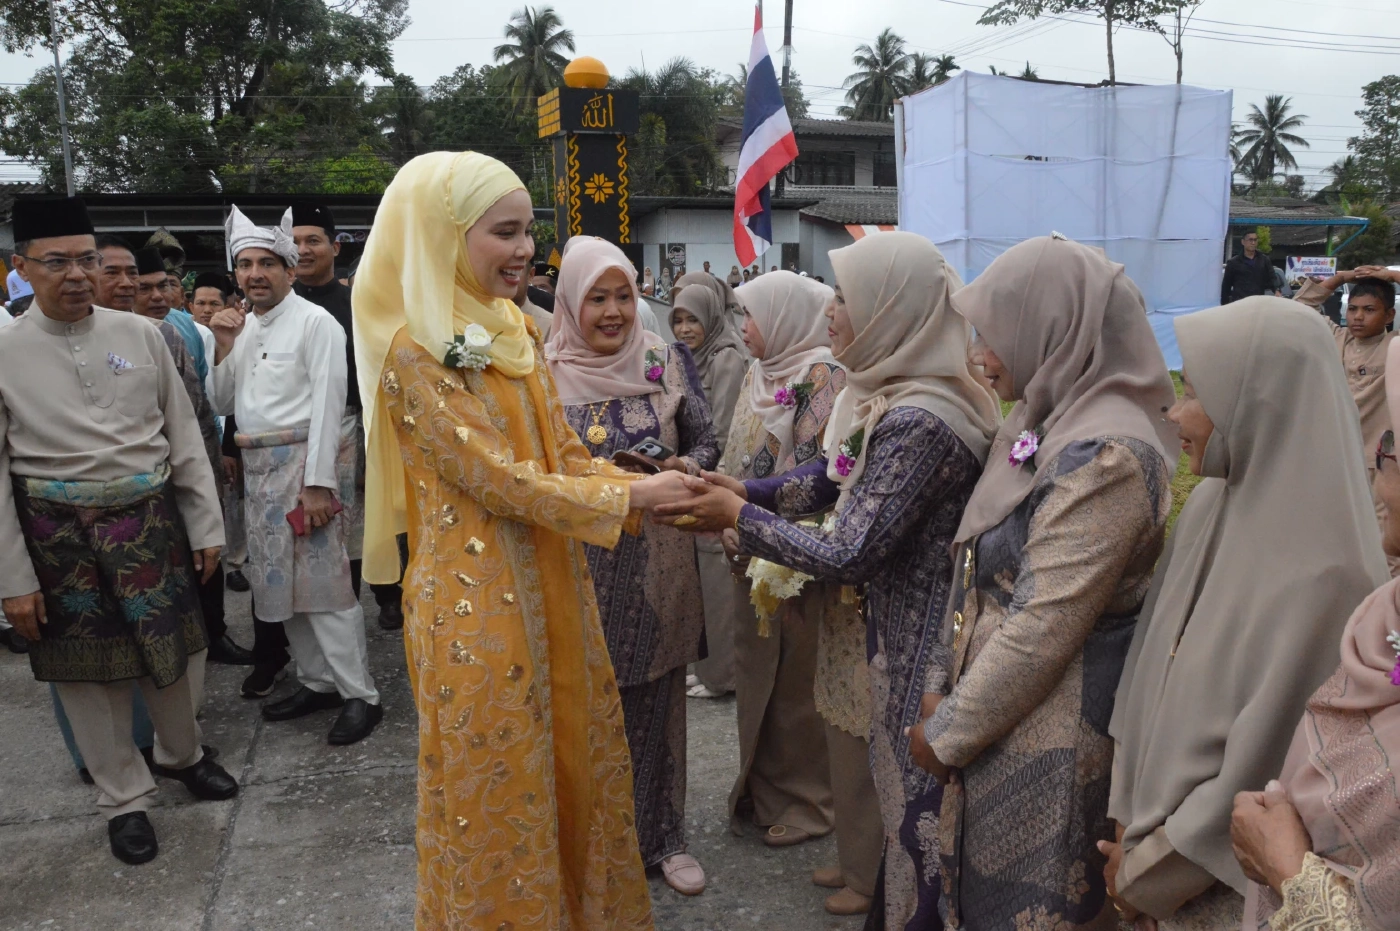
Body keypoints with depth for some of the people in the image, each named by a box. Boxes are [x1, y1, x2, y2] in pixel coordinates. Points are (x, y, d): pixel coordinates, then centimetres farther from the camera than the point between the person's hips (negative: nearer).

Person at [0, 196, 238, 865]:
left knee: (177, 651, 14)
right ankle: (123, 798, 31)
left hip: (149, 518, 2)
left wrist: (206, 527, 4)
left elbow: (184, 437, 4)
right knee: (89, 672, 10)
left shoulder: (140, 334, 0)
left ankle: (181, 754, 43)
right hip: (59, 533, -2)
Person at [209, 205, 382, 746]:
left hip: (303, 460, -8)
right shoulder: (241, 327, 14)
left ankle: (360, 695, 2)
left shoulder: (315, 323, -8)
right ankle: (317, 681, 25)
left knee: (323, 580, -7)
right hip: (258, 466, 8)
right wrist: (225, 349, -1)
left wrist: (319, 483, -19)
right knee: (279, 580, 12)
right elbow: (223, 405, 15)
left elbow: (326, 405, -14)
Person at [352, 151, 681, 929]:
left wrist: (653, 494, -8)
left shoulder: (517, 332, 8)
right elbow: (497, 477, -19)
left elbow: (567, 455, 8)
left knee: (575, 764, 18)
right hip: (478, 597, -7)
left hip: (550, 585, 7)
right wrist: (632, 498, -15)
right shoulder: (412, 349, -15)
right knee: (499, 789, 9)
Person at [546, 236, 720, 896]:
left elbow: (705, 442, 7)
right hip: (580, 565, -1)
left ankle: (661, 835, 29)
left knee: (654, 702, 11)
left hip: (656, 564, 1)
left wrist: (686, 466, -15)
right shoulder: (544, 373, -2)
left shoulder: (667, 362, 2)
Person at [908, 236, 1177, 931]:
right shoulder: (1056, 420, 8)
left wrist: (948, 734, -13)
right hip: (1007, 706, 9)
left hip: (1047, 734, -8)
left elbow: (1040, 630, -23)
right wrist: (946, 687, 10)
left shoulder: (1104, 456, -23)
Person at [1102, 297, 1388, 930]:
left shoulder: (1320, 574, -27)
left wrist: (1147, 869, -10)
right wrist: (1131, 824, 1)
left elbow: (1262, 768, -22)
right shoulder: (1213, 504, -5)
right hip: (1173, 827, 6)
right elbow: (1151, 669, 0)